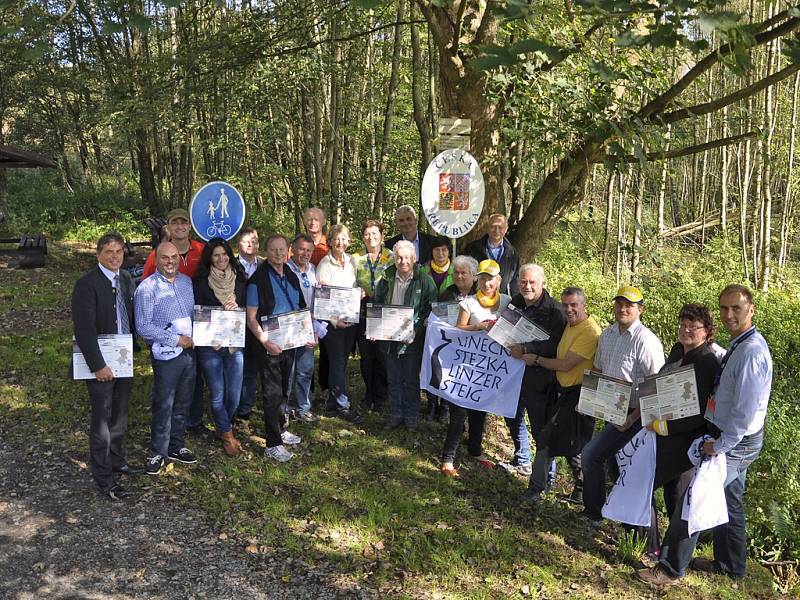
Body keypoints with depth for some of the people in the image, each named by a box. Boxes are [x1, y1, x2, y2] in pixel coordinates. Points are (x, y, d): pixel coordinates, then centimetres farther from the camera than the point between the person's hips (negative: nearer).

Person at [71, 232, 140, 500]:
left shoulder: (126, 278, 4)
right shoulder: (87, 284, -18)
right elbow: (84, 330, -21)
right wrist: (98, 365, -21)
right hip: (101, 363, -7)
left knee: (120, 415, 19)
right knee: (102, 420, 4)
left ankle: (116, 461, 37)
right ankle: (103, 477, 16)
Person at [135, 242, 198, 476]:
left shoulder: (186, 281, 8)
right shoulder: (147, 288, -12)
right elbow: (143, 327, -16)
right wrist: (176, 340, -16)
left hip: (189, 350, 6)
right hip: (166, 354, -6)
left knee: (182, 403, 15)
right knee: (163, 406, 2)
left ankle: (176, 445, 30)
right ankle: (157, 452, 17)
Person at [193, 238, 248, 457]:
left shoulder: (239, 279, 7)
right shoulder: (201, 282, -2)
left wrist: (237, 308, -10)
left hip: (235, 344, 2)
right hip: (209, 345, -2)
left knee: (234, 395, 4)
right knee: (217, 394, 3)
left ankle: (223, 428, 32)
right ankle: (227, 434, 24)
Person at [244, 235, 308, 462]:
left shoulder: (291, 277, 8)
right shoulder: (258, 279, -14)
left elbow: (301, 309, 18)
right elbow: (251, 317, -16)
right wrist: (265, 342, -25)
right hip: (268, 345, -7)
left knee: (284, 389, 20)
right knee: (272, 392, -2)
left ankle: (281, 430, 36)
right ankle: (273, 444, 6)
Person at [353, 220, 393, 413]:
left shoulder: (391, 258, 1)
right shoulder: (356, 259, 8)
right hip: (363, 313, 2)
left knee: (382, 356, 3)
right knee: (365, 355, 8)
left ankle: (381, 397, 17)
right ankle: (369, 394, 24)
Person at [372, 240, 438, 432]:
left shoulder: (425, 281, -7)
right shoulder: (386, 279, 2)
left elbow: (430, 309, -6)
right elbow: (377, 305, 10)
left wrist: (415, 331, -17)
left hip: (413, 339, -3)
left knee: (411, 380, 7)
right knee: (394, 380, 12)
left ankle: (411, 416, 21)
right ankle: (395, 414, 25)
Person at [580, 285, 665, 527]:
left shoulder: (646, 341, -18)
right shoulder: (607, 334, 8)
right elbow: (598, 370, 20)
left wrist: (633, 417, -21)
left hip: (633, 414, -8)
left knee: (591, 455, -11)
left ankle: (593, 514, 6)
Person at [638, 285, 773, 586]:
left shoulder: (751, 351, -25)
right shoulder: (738, 345, 6)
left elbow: (746, 410, -27)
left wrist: (720, 445, -20)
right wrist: (721, 441, 8)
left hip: (734, 443, -9)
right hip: (735, 440, 9)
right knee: (729, 503, 22)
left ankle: (671, 569, 10)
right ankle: (729, 565, 39)